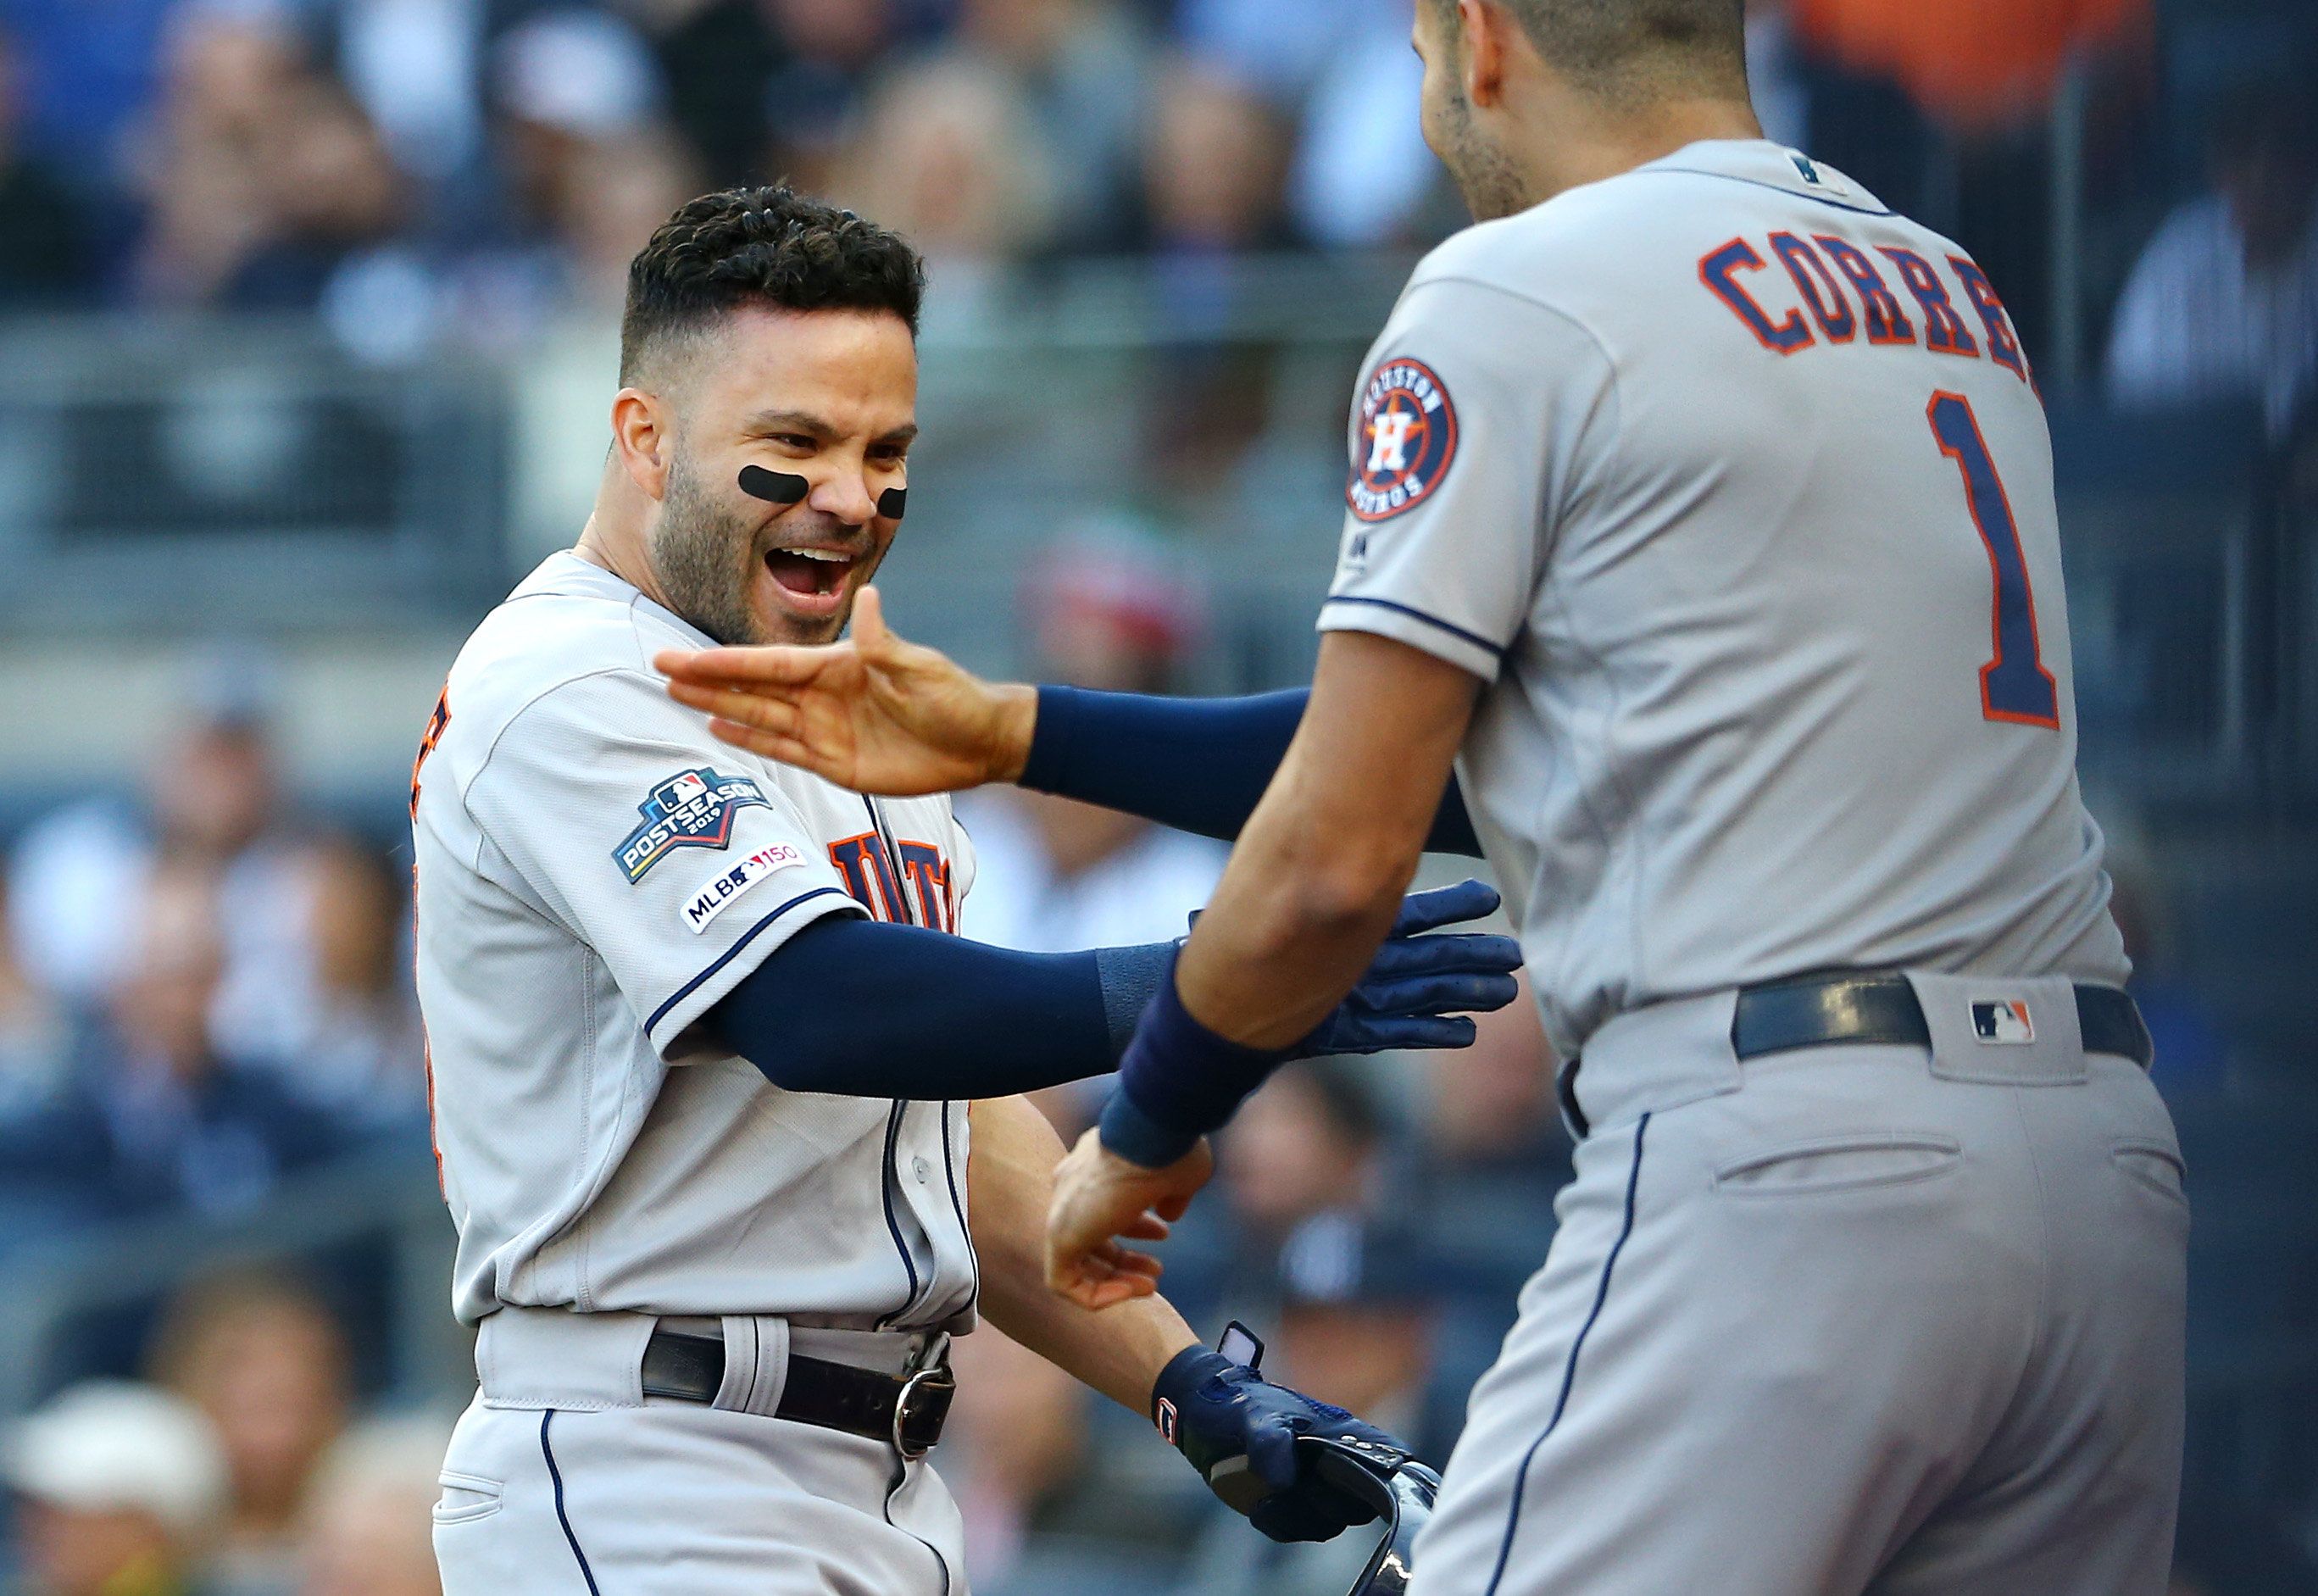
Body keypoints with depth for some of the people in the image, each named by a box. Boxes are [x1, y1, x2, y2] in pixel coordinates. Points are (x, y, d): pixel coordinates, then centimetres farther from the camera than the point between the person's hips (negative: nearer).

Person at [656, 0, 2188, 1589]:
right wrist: (1010, 734, 29)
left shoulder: (1515, 298, 0)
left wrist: (1147, 1136, 16)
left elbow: (1334, 862, -3)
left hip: (1780, 1163, -8)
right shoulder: (1950, 289, 22)